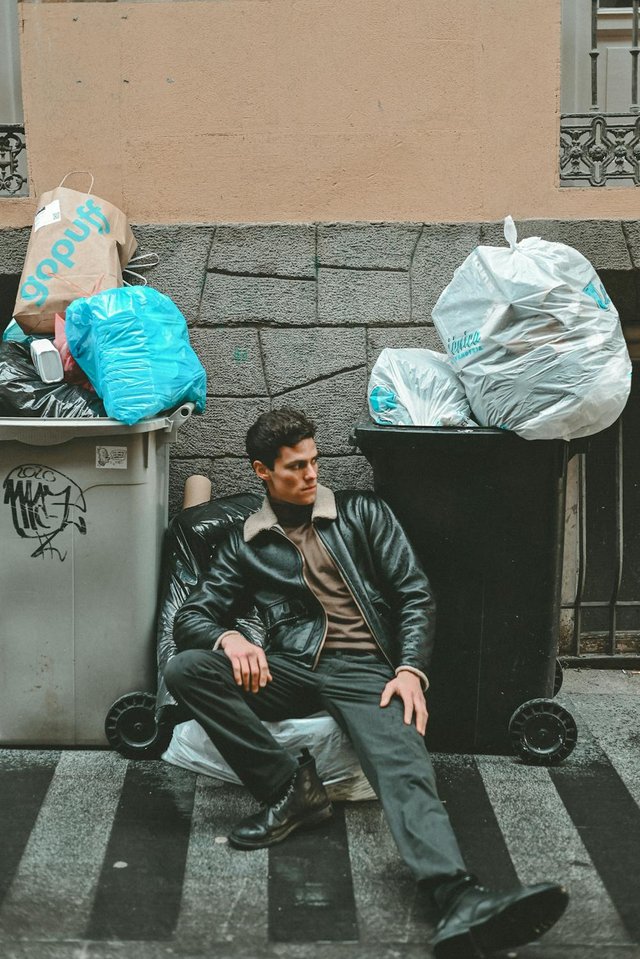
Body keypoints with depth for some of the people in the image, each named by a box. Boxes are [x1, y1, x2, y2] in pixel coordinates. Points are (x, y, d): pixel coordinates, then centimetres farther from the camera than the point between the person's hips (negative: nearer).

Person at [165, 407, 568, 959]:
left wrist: (411, 669, -10)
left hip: (364, 670, -2)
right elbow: (191, 616, 14)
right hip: (289, 670, 2)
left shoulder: (364, 514, 16)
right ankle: (291, 787, -20)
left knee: (404, 766, -31)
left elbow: (415, 594, 9)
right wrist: (228, 636, -13)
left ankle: (461, 904, -54)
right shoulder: (245, 546, 19)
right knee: (185, 669, -23)